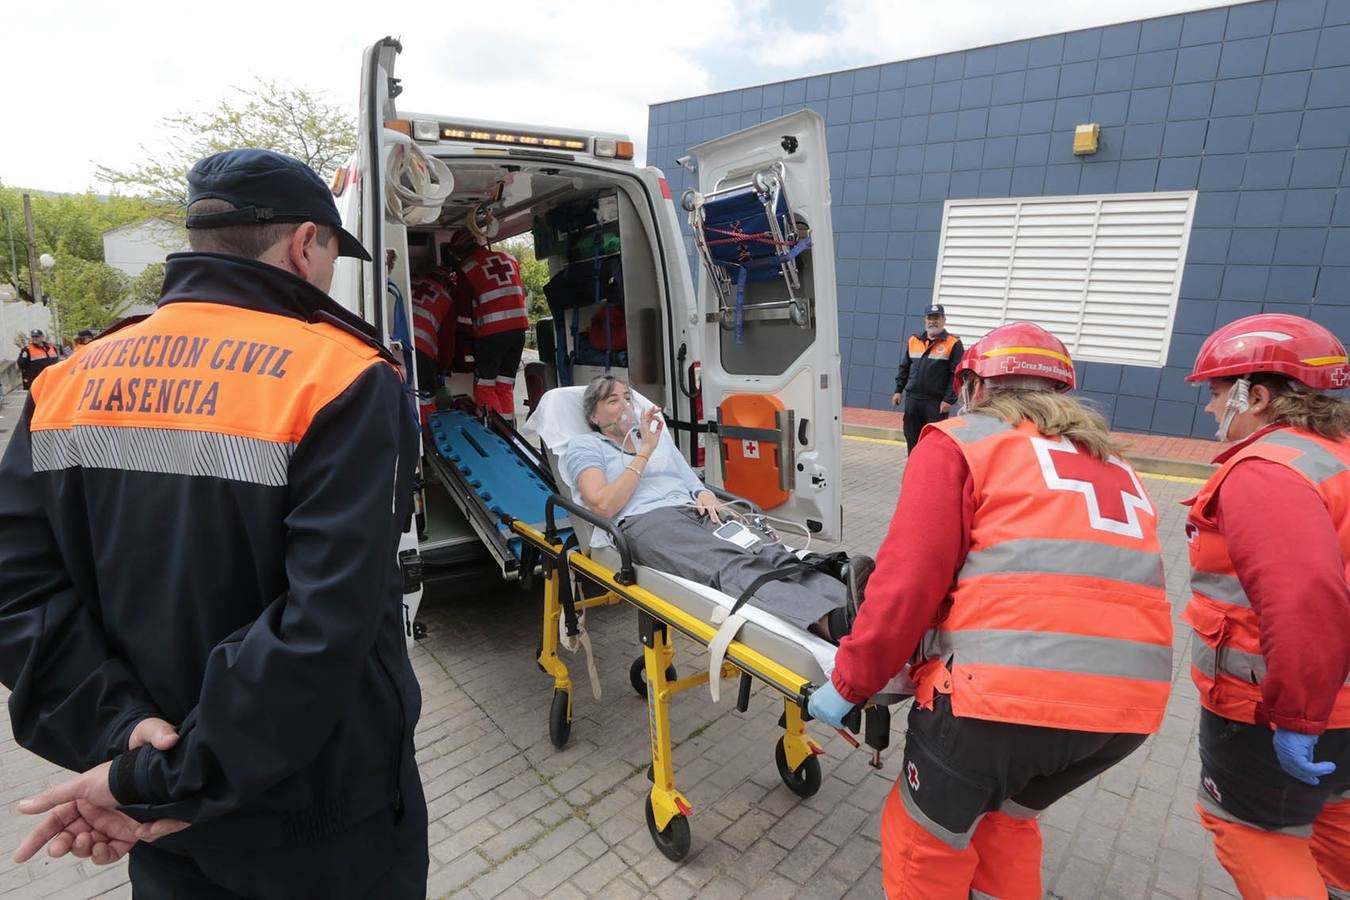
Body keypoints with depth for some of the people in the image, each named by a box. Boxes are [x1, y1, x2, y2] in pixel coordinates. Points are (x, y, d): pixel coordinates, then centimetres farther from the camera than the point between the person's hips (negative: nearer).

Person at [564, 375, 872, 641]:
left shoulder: (659, 439, 32)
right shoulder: (585, 447, 14)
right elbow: (604, 506, -4)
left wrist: (706, 495, 1)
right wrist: (645, 451, -1)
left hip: (696, 512, 6)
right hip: (646, 522, -6)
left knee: (773, 553, -27)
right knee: (731, 567, -37)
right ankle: (834, 622, -61)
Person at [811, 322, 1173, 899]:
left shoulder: (960, 442, 3)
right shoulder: (1112, 464, 24)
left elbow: (908, 580, -8)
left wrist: (849, 683, 1)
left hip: (1010, 685, -7)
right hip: (1131, 697, 7)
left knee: (925, 836, 17)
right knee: (1008, 817, 31)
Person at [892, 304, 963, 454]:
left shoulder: (953, 343, -2)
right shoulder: (913, 341, 12)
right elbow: (904, 368, 17)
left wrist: (949, 400, -12)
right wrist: (899, 390, 9)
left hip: (937, 402, -4)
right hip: (912, 399, 5)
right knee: (912, 439, 11)